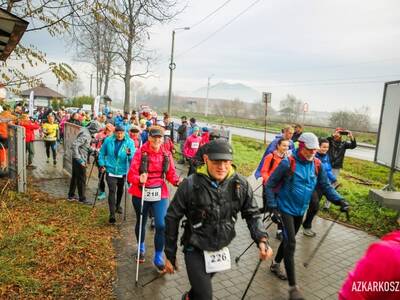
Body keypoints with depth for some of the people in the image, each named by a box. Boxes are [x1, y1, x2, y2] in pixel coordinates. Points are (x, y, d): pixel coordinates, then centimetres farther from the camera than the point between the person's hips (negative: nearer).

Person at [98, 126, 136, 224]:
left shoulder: (129, 142, -12)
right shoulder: (108, 140, -8)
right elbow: (102, 153, 6)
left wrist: (129, 154, -41)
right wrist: (102, 165, 1)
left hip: (122, 171, 1)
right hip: (110, 171, -1)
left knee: (120, 189, 23)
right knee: (112, 191, -11)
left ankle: (118, 205, 49)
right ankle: (112, 214, -9)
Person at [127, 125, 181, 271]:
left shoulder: (166, 155, -2)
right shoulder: (140, 153, -12)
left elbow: (171, 173, 1)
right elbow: (131, 175, -14)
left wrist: (177, 181, -19)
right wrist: (139, 179, -35)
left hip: (160, 194, 1)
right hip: (141, 194, -1)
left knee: (162, 225, -9)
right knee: (141, 222, 20)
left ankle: (158, 256, 12)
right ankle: (141, 247, 49)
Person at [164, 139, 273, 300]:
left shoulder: (241, 184, -12)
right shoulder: (190, 185, -21)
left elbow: (252, 214, 0)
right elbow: (172, 219, -11)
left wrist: (262, 239, -18)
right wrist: (170, 255, -5)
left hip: (221, 250, 4)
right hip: (195, 251, -4)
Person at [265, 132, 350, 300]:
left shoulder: (317, 165, -3)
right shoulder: (288, 163, -19)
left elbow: (325, 186, 3)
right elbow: (270, 185, -14)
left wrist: (339, 200, -13)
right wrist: (272, 207, -20)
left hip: (300, 211, 6)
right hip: (285, 209, -6)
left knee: (289, 240, 20)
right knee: (290, 243, -9)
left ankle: (275, 265, 45)